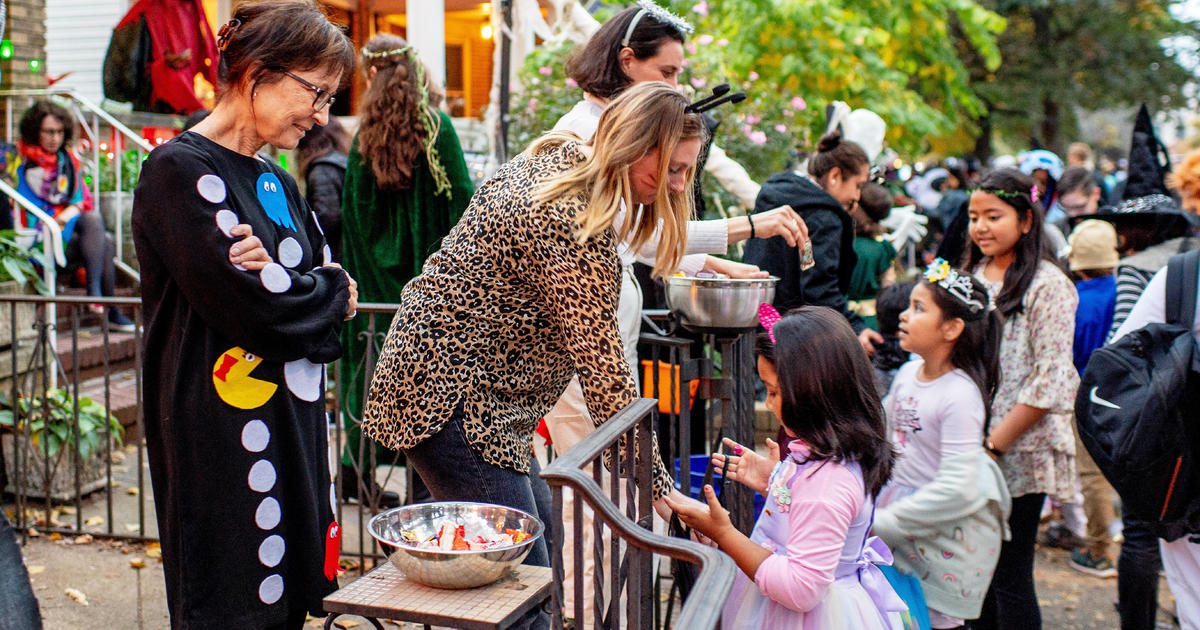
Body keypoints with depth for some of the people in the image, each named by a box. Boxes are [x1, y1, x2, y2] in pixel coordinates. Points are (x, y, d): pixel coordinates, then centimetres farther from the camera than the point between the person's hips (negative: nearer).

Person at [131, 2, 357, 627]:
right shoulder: (179, 171, -11)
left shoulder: (276, 182, 15)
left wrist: (274, 273, -11)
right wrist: (333, 294, -2)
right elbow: (252, 306, -20)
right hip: (223, 441, -8)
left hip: (294, 431, 8)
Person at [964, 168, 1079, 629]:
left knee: (1010, 578, 0)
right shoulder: (972, 277, 12)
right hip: (968, 450, 6)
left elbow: (1049, 381, -14)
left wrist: (994, 444, -16)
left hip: (1018, 455, -6)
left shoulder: (1048, 286, -8)